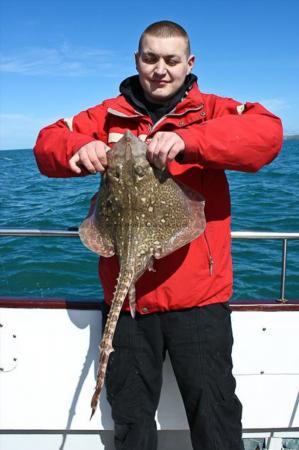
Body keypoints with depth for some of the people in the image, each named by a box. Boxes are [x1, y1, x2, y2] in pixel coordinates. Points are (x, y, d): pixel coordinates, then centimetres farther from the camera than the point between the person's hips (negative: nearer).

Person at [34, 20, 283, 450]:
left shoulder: (211, 110, 1)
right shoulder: (108, 116, 10)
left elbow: (267, 132, -15)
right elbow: (48, 143, 7)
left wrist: (188, 139, -30)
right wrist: (79, 147, -17)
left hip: (198, 295, -2)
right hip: (125, 295, 3)